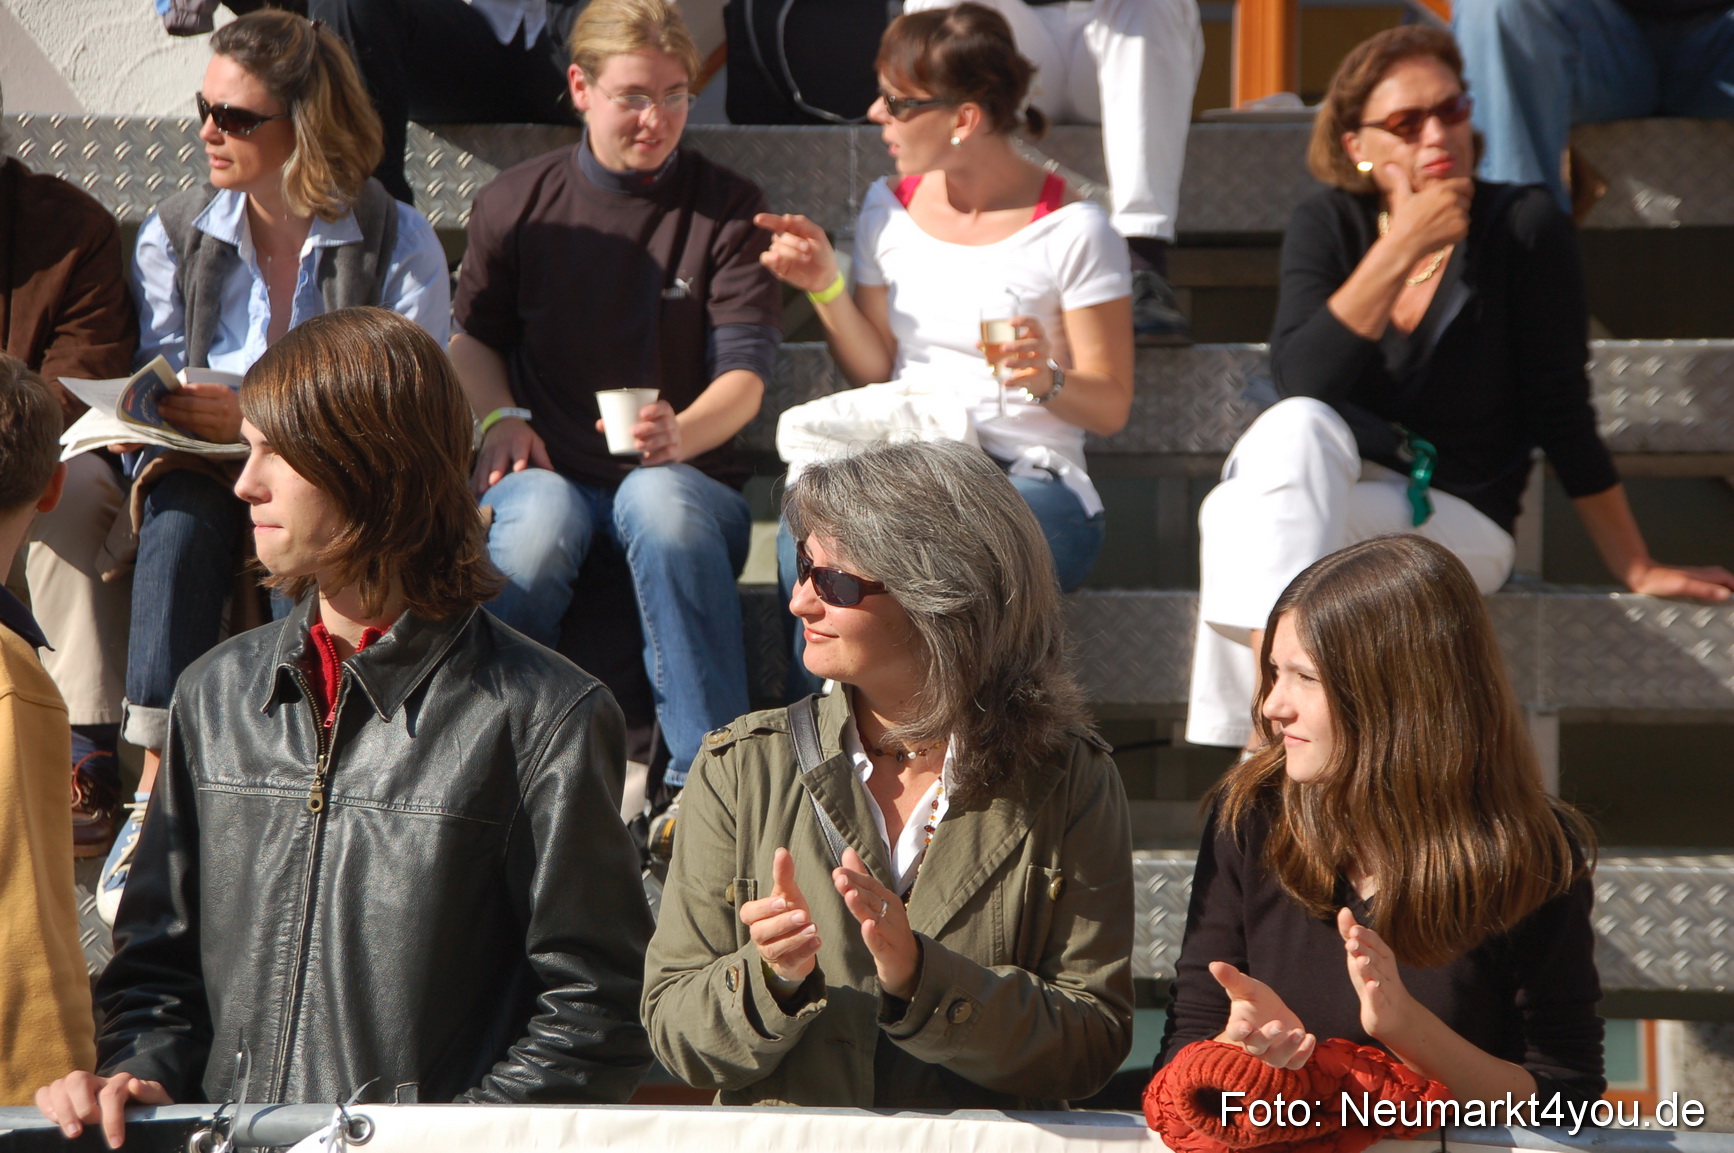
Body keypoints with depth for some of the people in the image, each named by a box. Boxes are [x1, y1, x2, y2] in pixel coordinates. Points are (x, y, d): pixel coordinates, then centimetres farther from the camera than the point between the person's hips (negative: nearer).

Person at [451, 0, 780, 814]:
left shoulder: (726, 210, 5)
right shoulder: (515, 204, 9)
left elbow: (746, 370, -4)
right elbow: (473, 336, 22)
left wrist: (680, 435, -25)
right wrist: (501, 417, 0)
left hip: (688, 473, -1)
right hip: (548, 471, 1)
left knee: (661, 502, -39)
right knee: (536, 521, -37)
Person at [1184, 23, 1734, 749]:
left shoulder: (1524, 228, -5)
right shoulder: (1328, 228, 3)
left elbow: (1562, 417, -1)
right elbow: (1299, 386, -14)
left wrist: (1638, 571, -1)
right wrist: (1403, 249, -18)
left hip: (1456, 520, -3)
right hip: (1317, 492, 3)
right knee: (1297, 428, -33)